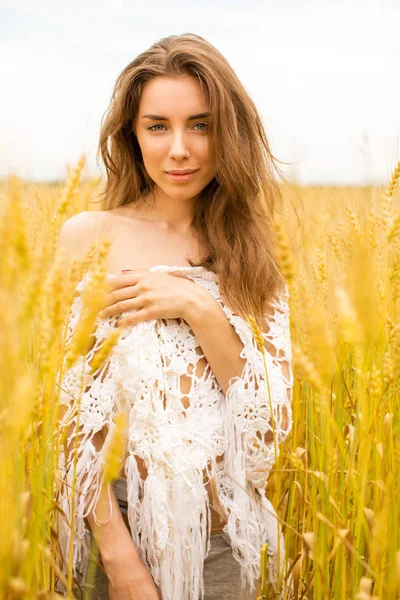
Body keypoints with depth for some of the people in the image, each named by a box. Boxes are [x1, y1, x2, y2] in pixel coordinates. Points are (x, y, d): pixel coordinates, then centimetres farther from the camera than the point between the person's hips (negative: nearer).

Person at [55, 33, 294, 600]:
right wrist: (118, 554, -14)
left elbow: (273, 422, -4)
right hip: (120, 528, -2)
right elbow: (67, 408, -8)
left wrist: (200, 311, -16)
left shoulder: (250, 256, 1)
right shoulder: (89, 237, -6)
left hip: (224, 542, 2)